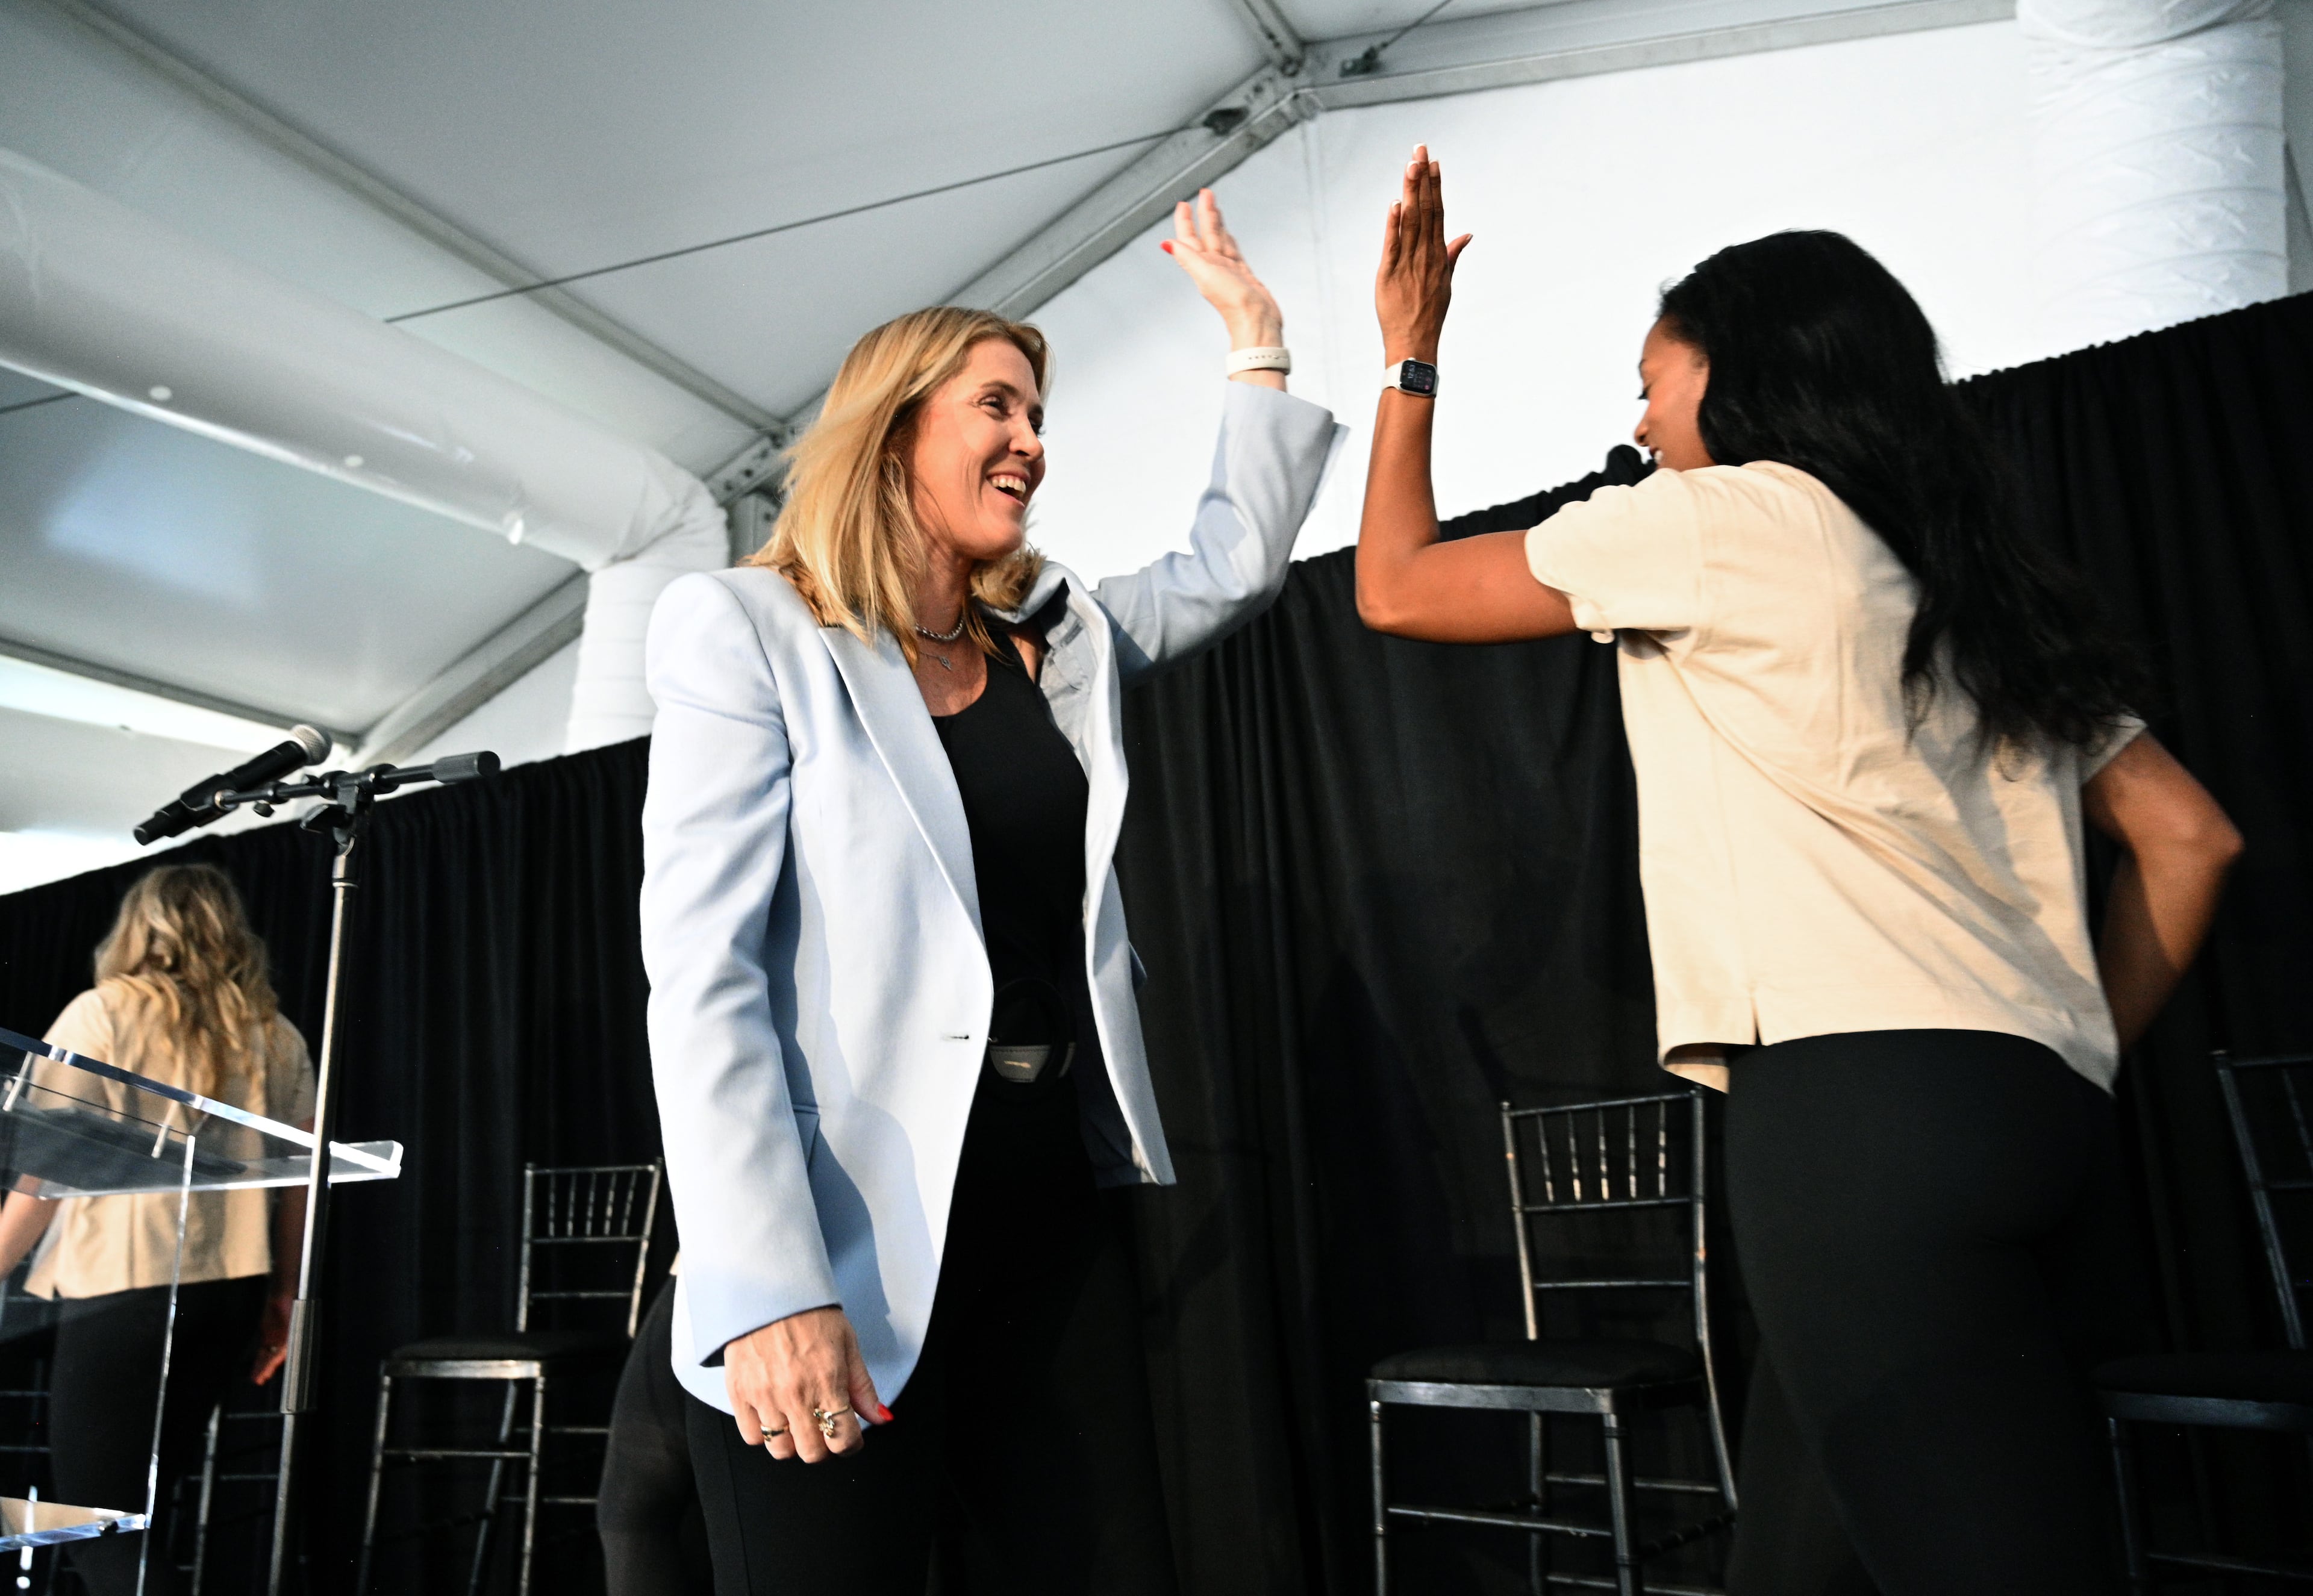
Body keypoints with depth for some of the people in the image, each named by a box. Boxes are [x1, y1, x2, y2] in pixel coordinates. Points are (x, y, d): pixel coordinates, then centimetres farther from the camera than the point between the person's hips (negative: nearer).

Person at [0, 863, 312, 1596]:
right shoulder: (277, 1036, 10)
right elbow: (298, 1182, 9)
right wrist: (282, 1299, 16)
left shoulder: (104, 1014, -1)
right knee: (141, 1517, 18)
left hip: (123, 1284, -5)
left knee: (100, 1525, 2)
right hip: (229, 1289, 5)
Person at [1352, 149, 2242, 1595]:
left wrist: (1411, 352, 20)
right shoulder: (1970, 582, 24)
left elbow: (1396, 588, 8)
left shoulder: (1721, 517, 1)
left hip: (1860, 1110, -9)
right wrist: (2082, 1054, 21)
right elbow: (2189, 838, 20)